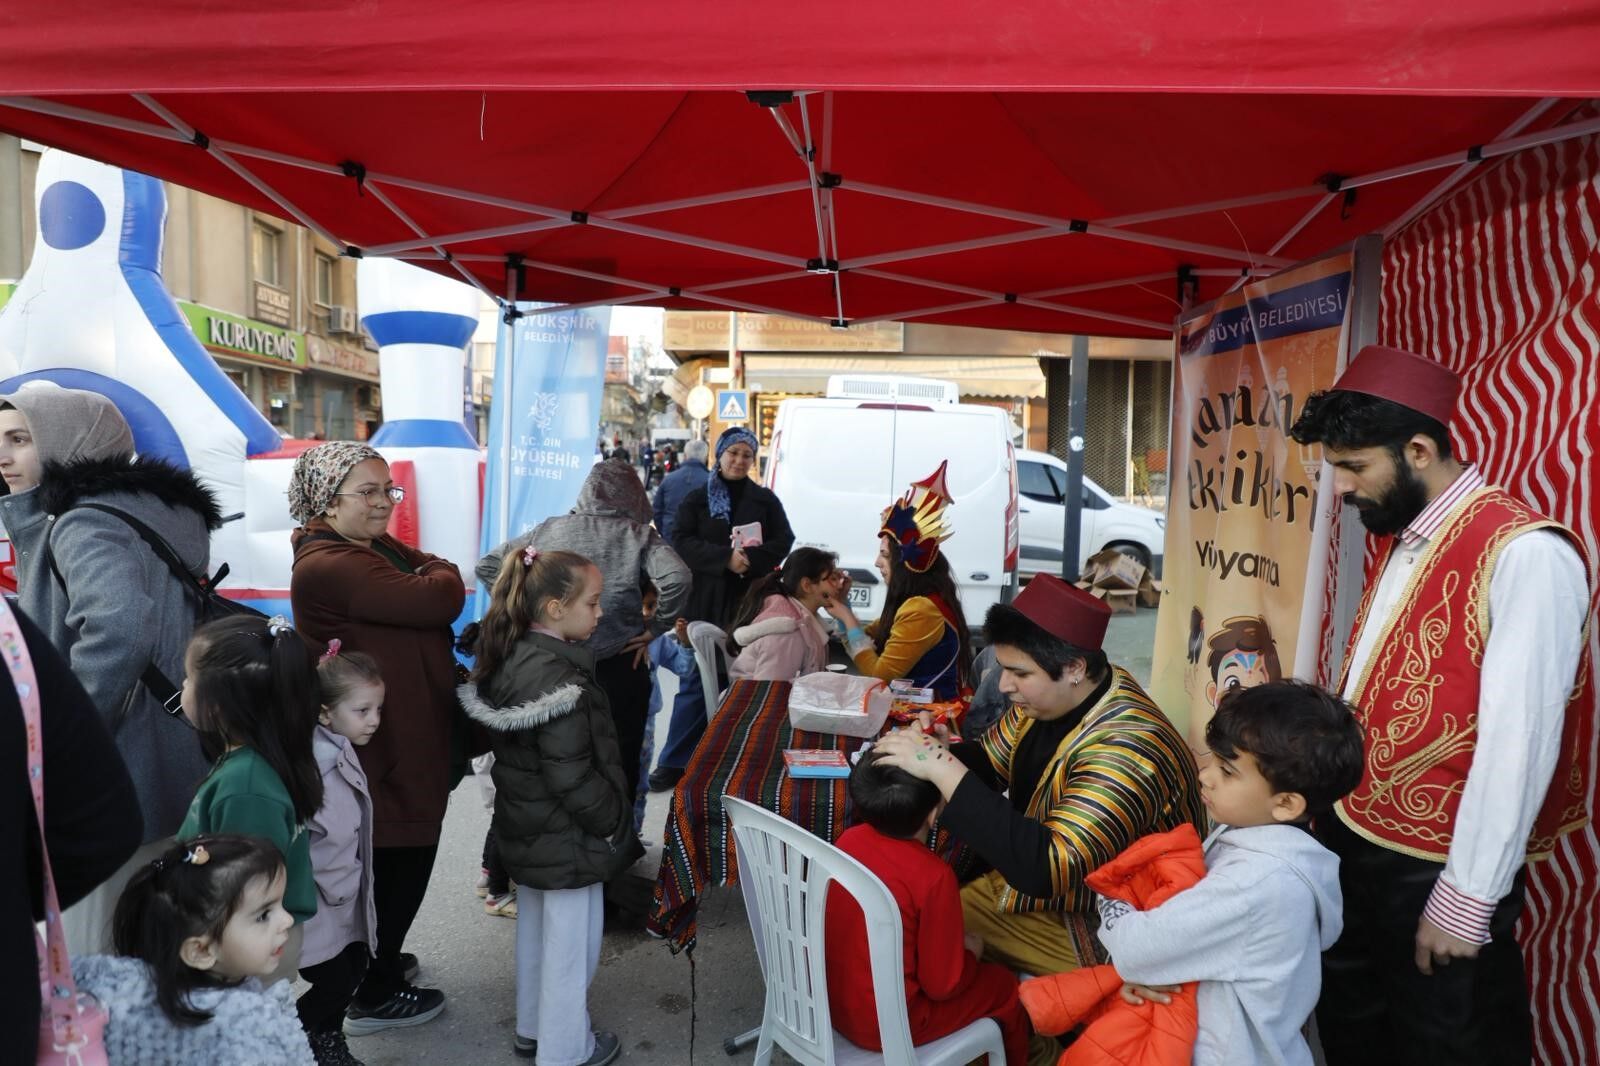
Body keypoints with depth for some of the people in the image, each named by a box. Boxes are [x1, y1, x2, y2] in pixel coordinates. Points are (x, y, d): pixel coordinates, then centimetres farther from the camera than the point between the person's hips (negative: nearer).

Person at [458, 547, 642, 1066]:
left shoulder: (511, 658, -1)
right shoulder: (558, 680, -29)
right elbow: (572, 777, -27)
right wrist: (613, 820, -12)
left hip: (528, 828, 9)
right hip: (566, 838, -9)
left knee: (534, 929, 24)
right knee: (570, 942, 9)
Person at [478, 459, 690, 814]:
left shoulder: (550, 528, 4)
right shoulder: (640, 535, -5)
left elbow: (487, 565, 9)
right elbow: (677, 578, -22)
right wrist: (654, 628, -8)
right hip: (618, 669, -3)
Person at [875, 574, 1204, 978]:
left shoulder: (1127, 749, -32)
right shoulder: (1048, 698, -7)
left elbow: (1045, 869, -39)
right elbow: (989, 761, 8)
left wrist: (943, 770, -38)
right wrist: (940, 754, -16)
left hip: (1093, 930, -7)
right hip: (1032, 880, 7)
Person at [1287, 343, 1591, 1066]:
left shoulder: (1523, 553, -20)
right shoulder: (1401, 540, 8)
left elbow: (1519, 740, -22)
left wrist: (1466, 899, -18)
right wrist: (1331, 809, 12)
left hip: (1435, 873, -8)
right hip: (1348, 842, 8)